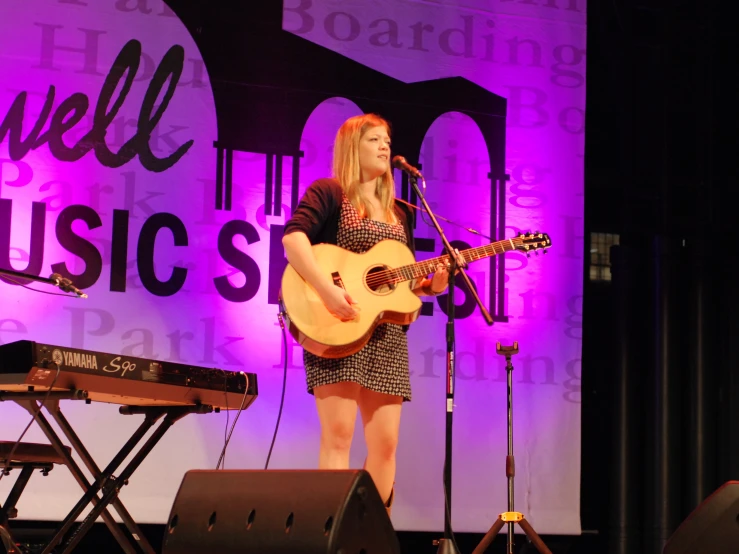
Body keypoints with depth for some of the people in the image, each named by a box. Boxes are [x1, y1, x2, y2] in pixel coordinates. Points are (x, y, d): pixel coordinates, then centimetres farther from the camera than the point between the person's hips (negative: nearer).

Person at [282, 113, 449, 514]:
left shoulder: (399, 214, 21)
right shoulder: (329, 193, 1)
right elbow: (293, 237, -16)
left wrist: (430, 284, 0)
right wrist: (326, 289, -27)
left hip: (385, 334, 6)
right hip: (336, 330, -6)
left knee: (385, 442, 1)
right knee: (338, 433, -14)